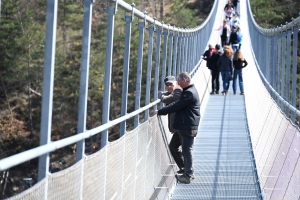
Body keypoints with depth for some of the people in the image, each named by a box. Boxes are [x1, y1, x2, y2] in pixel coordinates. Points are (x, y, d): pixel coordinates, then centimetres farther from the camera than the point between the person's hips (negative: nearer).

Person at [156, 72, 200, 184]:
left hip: (188, 127, -10)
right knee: (186, 150, 15)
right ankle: (189, 173, 22)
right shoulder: (189, 91, 16)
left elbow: (176, 106, -20)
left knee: (187, 150, -6)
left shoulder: (189, 93, -18)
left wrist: (160, 112, -15)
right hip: (186, 126, 10)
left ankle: (188, 176, -3)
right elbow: (178, 104, 20)